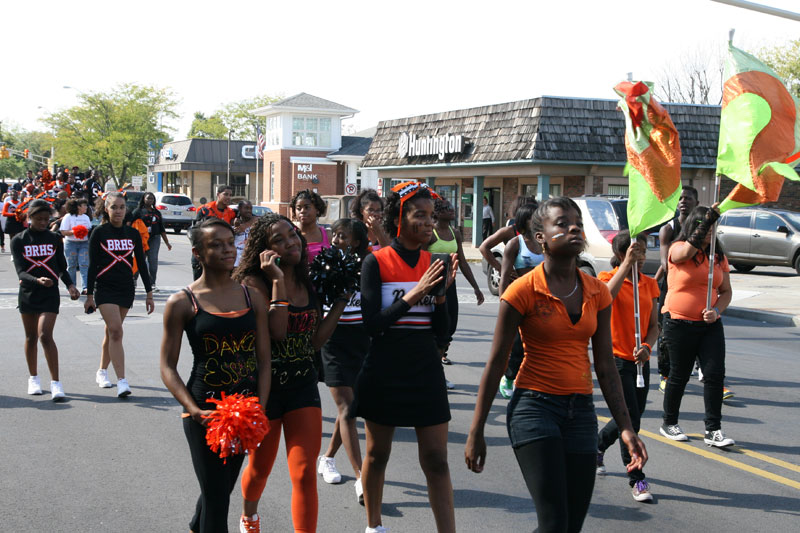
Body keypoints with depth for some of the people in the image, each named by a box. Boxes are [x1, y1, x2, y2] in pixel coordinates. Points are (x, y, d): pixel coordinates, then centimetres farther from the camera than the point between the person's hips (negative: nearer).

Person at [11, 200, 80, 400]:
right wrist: (37, 280, -32)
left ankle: (55, 382, -14)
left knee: (45, 335, -15)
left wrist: (70, 285, -8)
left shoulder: (54, 239, 2)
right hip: (28, 293, 1)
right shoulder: (19, 241, -3)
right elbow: (20, 272, -12)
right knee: (31, 337, 13)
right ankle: (33, 378, 30)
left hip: (50, 295, -1)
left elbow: (62, 267, 10)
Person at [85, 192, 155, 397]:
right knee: (115, 332, -15)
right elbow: (93, 265, -3)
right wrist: (89, 295, -5)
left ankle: (102, 371, 33)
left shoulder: (133, 234, 5)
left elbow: (141, 264, 8)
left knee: (111, 332, 13)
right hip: (105, 289, -4)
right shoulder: (99, 233, -4)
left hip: (126, 289, 4)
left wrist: (149, 293, 6)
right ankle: (121, 381, -19)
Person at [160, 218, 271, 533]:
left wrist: (260, 410, -8)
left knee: (222, 487, 19)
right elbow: (168, 367, -6)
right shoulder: (182, 303, -6)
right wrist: (195, 410, -19)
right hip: (205, 412, -4)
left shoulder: (252, 297, 5)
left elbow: (264, 361, 5)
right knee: (216, 498, -4)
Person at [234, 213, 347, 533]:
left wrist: (340, 301, 1)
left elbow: (315, 341, 4)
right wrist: (278, 281, -25)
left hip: (303, 384, 3)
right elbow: (277, 331, -26)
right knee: (261, 467, 18)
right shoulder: (255, 283, -13)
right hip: (265, 386, -3)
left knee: (305, 474, -6)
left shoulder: (308, 284, 4)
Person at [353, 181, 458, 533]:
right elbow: (372, 324, -16)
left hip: (426, 369, 3)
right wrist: (413, 294, -22)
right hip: (385, 370, -2)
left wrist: (441, 292, -14)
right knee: (377, 453, 13)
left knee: (436, 460, -1)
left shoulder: (433, 262, 3)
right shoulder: (377, 262, -8)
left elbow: (441, 330, 2)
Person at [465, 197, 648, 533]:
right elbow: (495, 364, -4)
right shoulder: (523, 291, -8)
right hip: (534, 407, -5)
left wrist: (625, 427, 4)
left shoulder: (597, 293, 6)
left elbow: (605, 366, 10)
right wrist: (476, 432, -4)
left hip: (581, 411, 5)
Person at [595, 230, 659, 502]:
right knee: (630, 419, -10)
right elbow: (607, 295, -32)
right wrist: (627, 263, -31)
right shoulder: (607, 277, -6)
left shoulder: (650, 284, 9)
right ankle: (636, 479, 2)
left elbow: (654, 325, 6)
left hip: (640, 361, 6)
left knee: (631, 418, 13)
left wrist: (647, 347, -13)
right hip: (615, 357, -6)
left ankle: (597, 445, 41)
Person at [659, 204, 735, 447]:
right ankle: (669, 423, 24)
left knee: (715, 373, -4)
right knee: (679, 375, 6)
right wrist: (708, 220, -34)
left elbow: (726, 291, 10)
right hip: (679, 324, -4)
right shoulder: (678, 249, -5)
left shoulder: (719, 256, 9)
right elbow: (688, 250, -30)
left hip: (710, 325, 4)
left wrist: (717, 311, -9)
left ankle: (713, 430, 2)